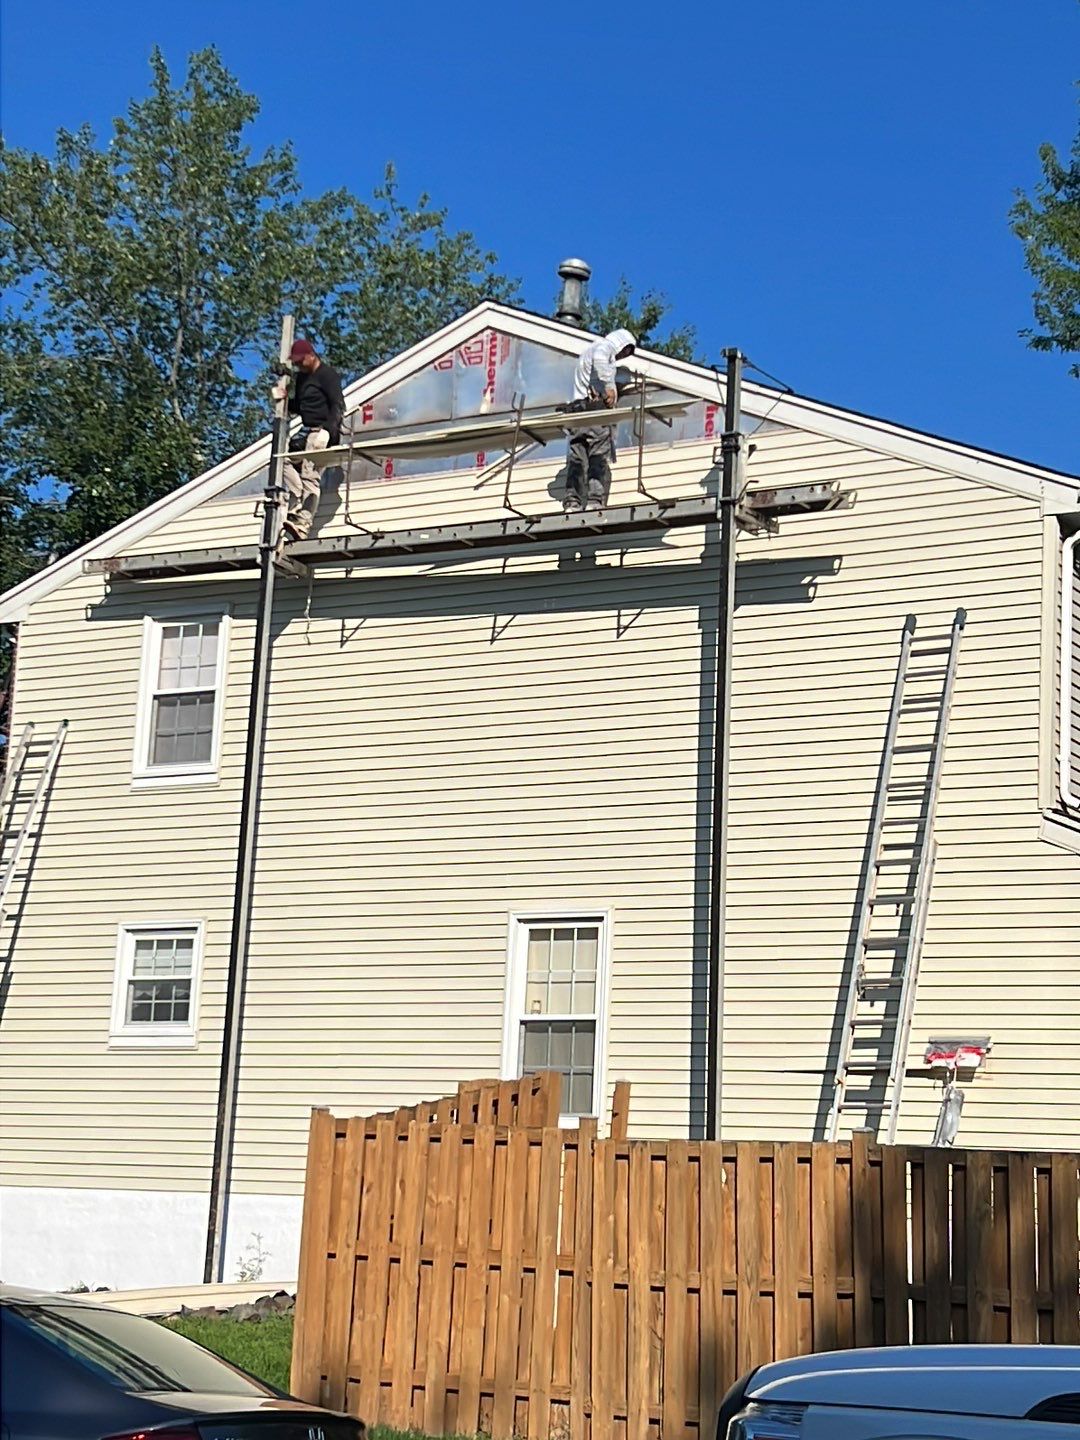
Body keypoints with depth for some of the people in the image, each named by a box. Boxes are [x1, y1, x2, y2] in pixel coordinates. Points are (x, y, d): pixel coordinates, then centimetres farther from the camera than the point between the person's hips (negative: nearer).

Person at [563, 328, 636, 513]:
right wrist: (608, 388, -21)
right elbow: (599, 359, -18)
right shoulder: (605, 346, 7)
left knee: (577, 459, -2)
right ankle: (595, 501, -23)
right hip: (596, 403, -8)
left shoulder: (586, 352, 35)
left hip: (577, 405, 8)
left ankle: (573, 502, -12)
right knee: (600, 457, -13)